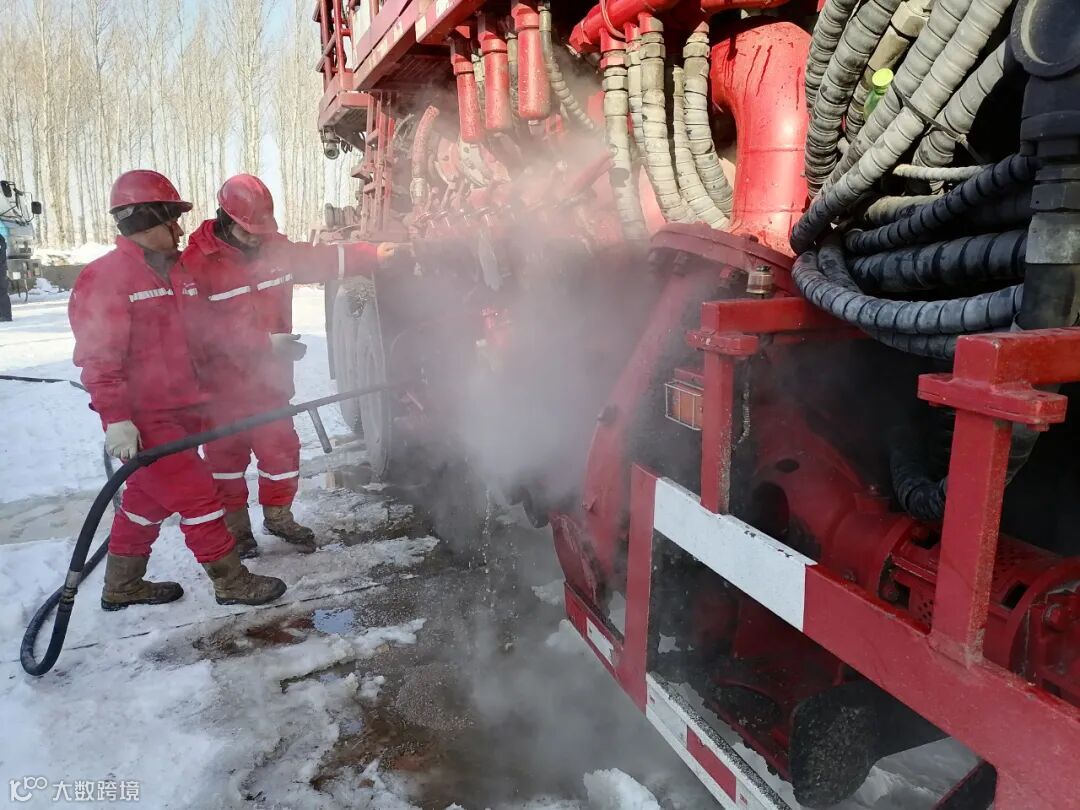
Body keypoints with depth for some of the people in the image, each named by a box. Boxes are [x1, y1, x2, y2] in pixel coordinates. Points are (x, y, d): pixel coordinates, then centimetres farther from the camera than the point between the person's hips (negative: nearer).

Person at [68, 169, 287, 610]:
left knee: (149, 497, 17)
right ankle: (230, 581, 9)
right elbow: (98, 357, -18)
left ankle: (122, 585, 33)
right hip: (142, 418, -8)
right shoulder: (105, 277, -15)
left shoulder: (178, 271, 11)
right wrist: (116, 419, -22)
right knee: (197, 493, -5)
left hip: (182, 409, 8)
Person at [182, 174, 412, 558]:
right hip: (222, 384, -4)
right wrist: (264, 341, -28)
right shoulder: (197, 262, -16)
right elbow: (203, 326, -23)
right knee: (227, 454, 12)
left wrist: (376, 254, -20)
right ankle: (235, 524, 30)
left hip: (270, 378, 5)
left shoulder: (277, 249, 0)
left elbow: (324, 259, -6)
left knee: (281, 448, 13)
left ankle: (278, 515, 34)